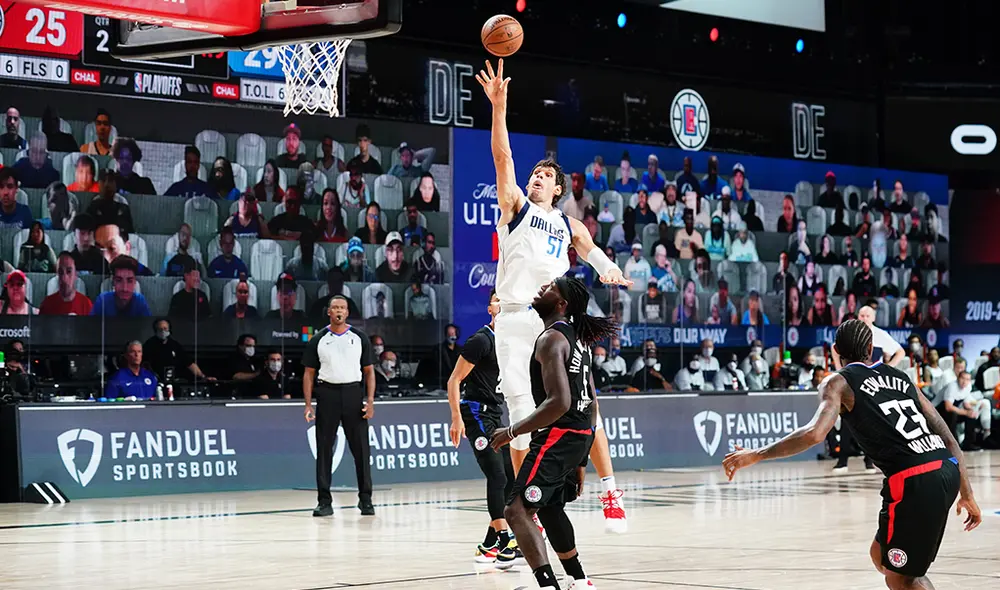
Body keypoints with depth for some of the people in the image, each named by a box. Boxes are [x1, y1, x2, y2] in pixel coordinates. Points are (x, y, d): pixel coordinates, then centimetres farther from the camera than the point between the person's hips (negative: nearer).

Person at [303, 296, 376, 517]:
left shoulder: (359, 338, 7)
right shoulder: (318, 340, 6)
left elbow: (369, 371, 7)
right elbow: (309, 373, 7)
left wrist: (370, 401, -4)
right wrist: (308, 405, -2)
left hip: (353, 393, 0)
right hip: (327, 393, 0)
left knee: (361, 448, 0)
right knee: (324, 449, 0)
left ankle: (365, 499, 8)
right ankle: (325, 501, 5)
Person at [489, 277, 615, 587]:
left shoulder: (551, 339, -15)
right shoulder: (577, 339, 16)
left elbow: (559, 402, -25)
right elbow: (591, 402, 20)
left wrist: (512, 431, -18)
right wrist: (580, 461, 25)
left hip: (557, 435, -10)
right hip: (581, 434, 10)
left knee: (517, 510, -15)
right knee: (549, 507, 28)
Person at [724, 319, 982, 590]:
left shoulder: (839, 382, 7)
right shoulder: (900, 377, 25)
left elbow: (814, 434, -11)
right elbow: (948, 437, 22)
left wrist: (756, 455, -2)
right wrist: (967, 494, 26)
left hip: (913, 479, -7)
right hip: (948, 469, 7)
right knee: (882, 557, 23)